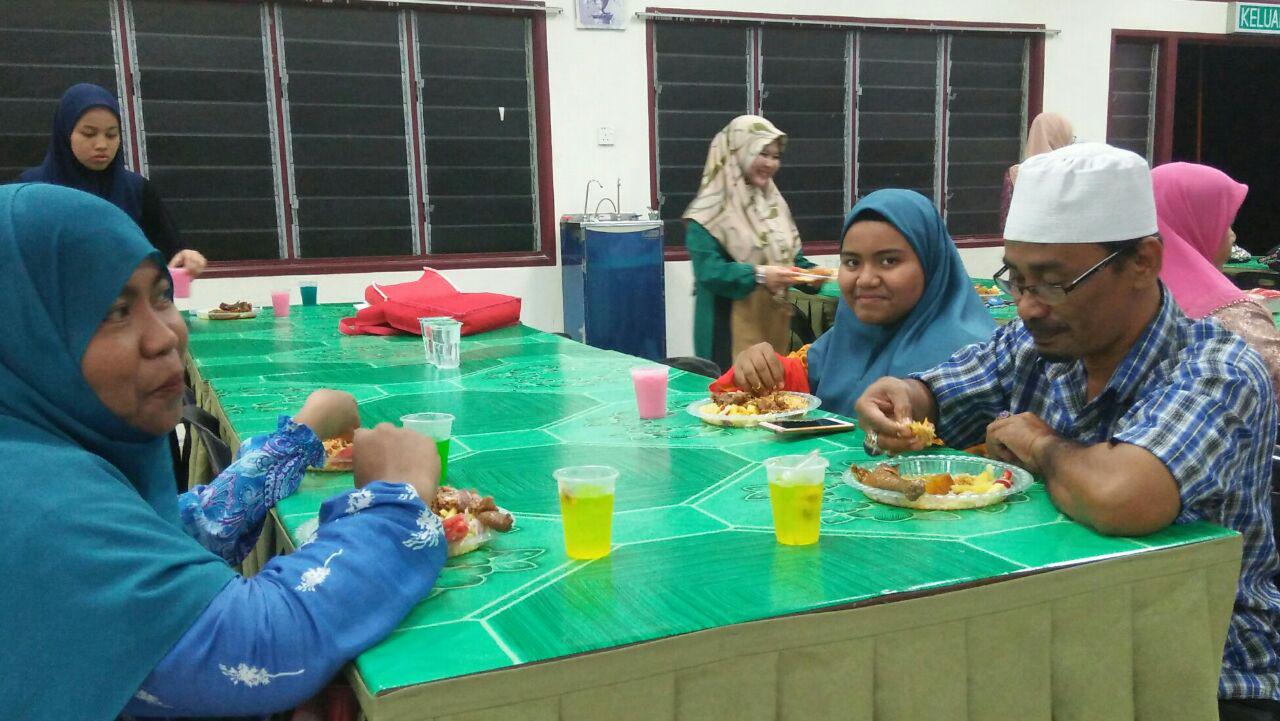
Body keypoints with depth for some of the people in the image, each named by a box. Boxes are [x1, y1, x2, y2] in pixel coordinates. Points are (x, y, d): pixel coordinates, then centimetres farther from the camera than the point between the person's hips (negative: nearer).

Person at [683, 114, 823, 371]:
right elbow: (708, 271, -19)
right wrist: (757, 274, -31)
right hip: (730, 326, -7)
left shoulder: (774, 202, 12)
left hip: (775, 322, 7)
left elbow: (791, 256, 15)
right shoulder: (711, 212, -11)